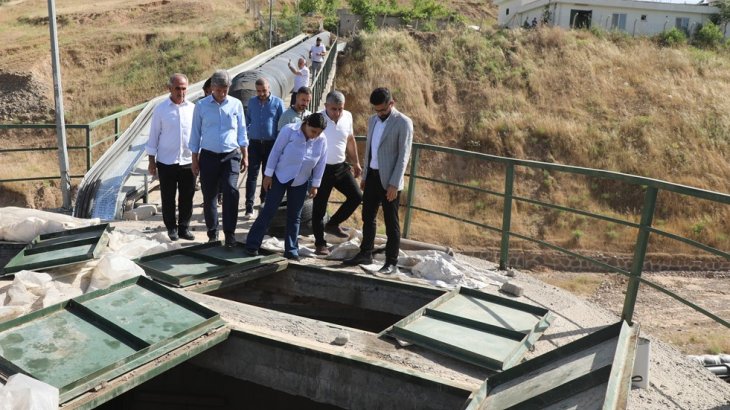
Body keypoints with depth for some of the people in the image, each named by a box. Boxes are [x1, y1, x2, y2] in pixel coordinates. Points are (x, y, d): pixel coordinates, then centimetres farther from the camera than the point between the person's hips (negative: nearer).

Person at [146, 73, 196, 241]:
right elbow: (154, 135, 1)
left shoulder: (193, 108, 2)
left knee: (187, 197, 8)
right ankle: (171, 228, 22)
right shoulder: (160, 109, -2)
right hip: (166, 162, -1)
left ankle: (184, 227, 21)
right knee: (168, 198, 8)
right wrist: (151, 160, 1)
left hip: (188, 161, 2)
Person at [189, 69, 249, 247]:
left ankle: (230, 233, -10)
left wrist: (245, 156, 7)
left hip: (231, 155, -1)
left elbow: (241, 131, 9)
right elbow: (196, 133, 6)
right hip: (208, 156, 1)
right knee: (209, 196, 6)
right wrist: (195, 159, 5)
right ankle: (212, 233, 21)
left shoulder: (236, 104, 3)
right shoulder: (201, 106, 2)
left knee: (231, 191, -17)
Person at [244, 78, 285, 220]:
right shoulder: (252, 101, 6)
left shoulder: (278, 102, -3)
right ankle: (249, 206, -5)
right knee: (252, 175, -5)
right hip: (254, 143, 1)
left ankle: (265, 200, 29)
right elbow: (247, 120, 16)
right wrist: (247, 134, 6)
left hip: (271, 144, -1)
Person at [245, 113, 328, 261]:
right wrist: (268, 175, -13)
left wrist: (315, 185, 2)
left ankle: (291, 250, 17)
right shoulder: (289, 130, -19)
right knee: (269, 211, -2)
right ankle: (252, 244, 7)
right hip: (279, 177, -3)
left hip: (300, 183, 3)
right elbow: (276, 151, -15)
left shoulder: (322, 141, -10)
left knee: (294, 216, 8)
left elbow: (320, 164, 0)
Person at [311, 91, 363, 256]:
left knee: (356, 196, 2)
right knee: (319, 207, 3)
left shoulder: (347, 117, -2)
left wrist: (355, 163, 16)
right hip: (321, 168, -5)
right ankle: (320, 243, 16)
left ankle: (333, 224, 21)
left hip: (341, 166, 5)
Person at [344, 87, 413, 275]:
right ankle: (365, 253, 28)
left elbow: (403, 156, -14)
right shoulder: (373, 120, 10)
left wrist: (394, 184, -19)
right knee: (367, 217, 14)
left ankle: (392, 263, 8)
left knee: (391, 222, 1)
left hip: (389, 179, -7)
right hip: (372, 176, 7)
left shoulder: (403, 123, -11)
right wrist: (364, 176, 15)